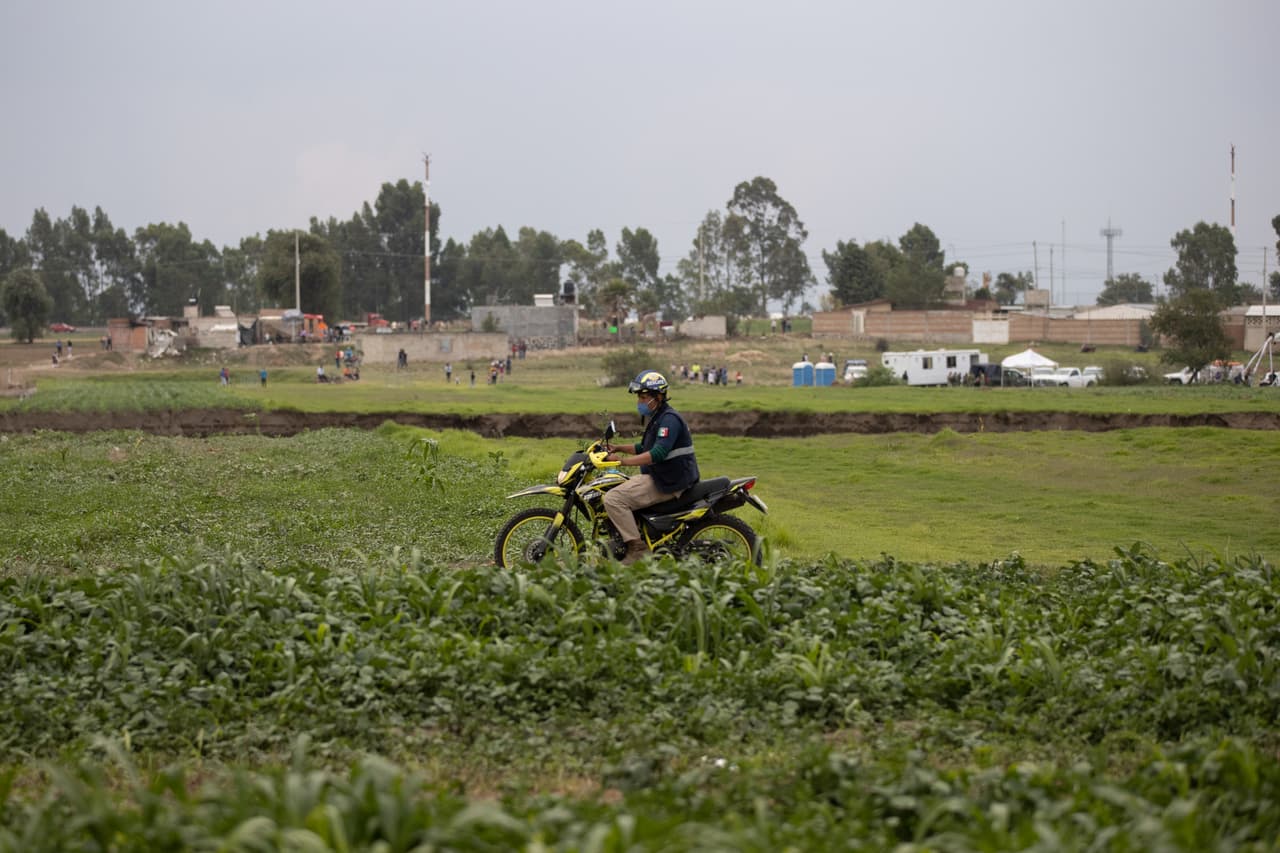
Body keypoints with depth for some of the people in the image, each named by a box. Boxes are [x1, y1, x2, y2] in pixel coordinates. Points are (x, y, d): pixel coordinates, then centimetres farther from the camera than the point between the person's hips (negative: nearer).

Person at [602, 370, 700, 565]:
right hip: (656, 477, 11)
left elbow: (658, 453, -29)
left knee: (613, 499, -22)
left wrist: (623, 460, -30)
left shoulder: (669, 419, -17)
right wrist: (618, 448, 16)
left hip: (668, 483, -11)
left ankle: (637, 548, -22)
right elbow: (645, 448, 29)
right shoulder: (657, 418, 18)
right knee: (611, 489, 23)